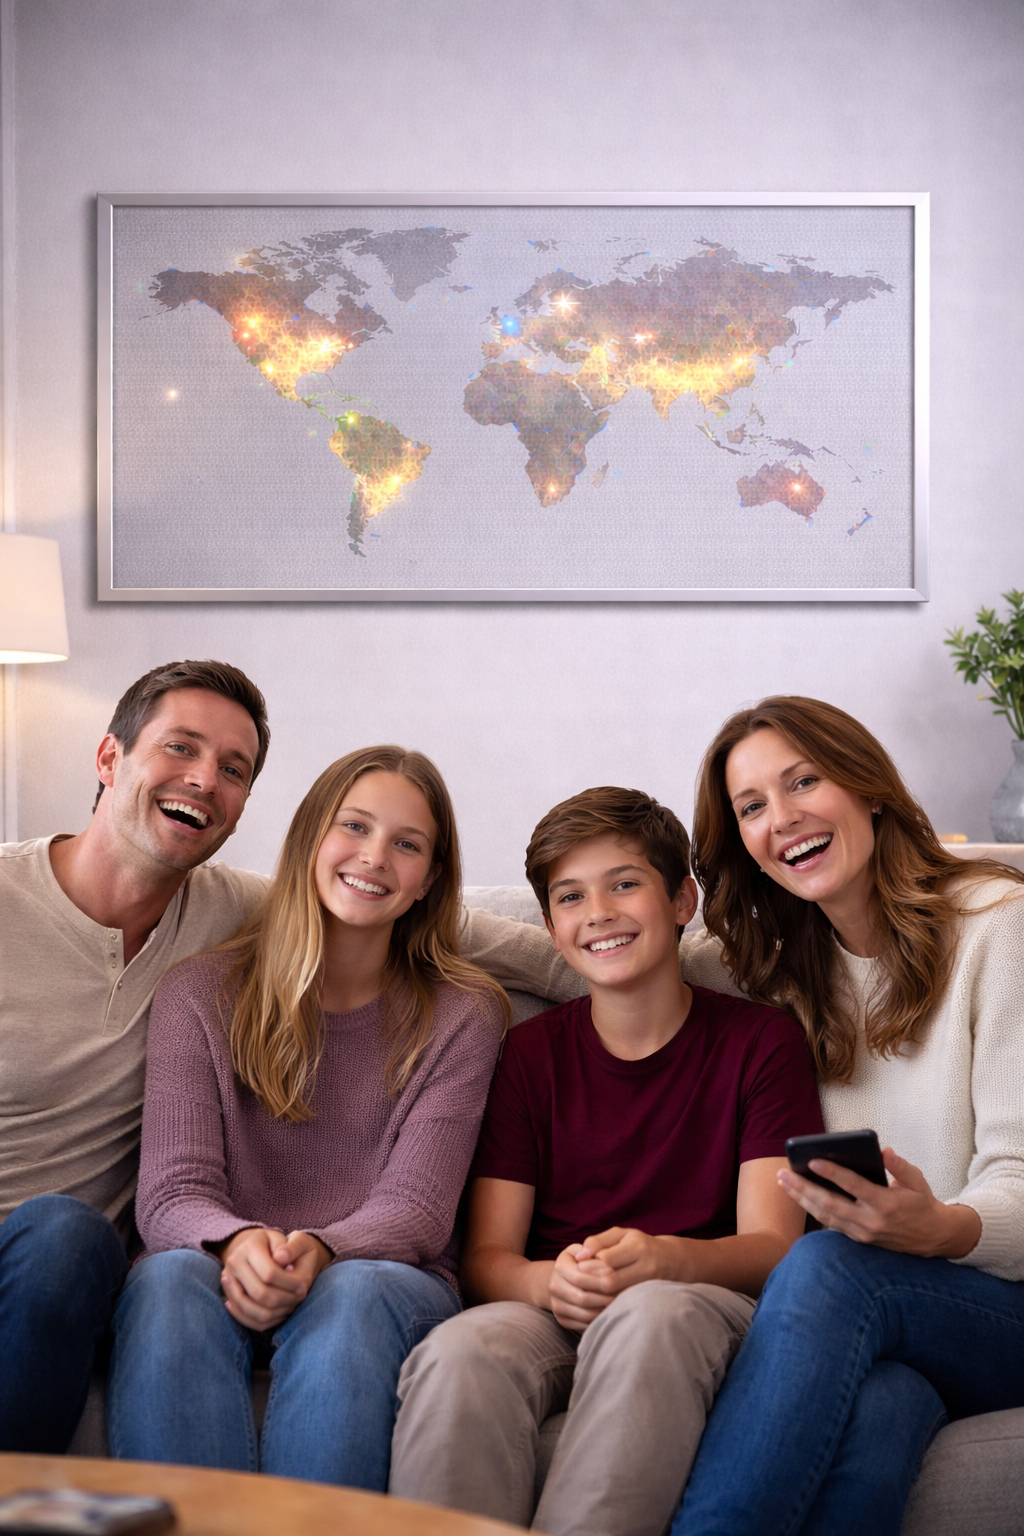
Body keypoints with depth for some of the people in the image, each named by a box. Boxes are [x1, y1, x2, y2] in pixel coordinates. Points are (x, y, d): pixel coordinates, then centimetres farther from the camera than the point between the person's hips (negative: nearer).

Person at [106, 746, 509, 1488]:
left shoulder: (464, 1015, 6)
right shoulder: (201, 995, 7)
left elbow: (416, 1209, -4)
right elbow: (172, 1192, -3)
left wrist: (318, 1252, -27)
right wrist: (239, 1242, -28)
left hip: (391, 1285, 0)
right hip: (227, 1281, 1)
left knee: (353, 1294, -36)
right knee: (170, 1279, -34)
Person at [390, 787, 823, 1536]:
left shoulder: (763, 1041, 6)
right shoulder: (531, 1052, 12)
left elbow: (772, 1247, -3)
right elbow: (486, 1257, 5)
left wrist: (662, 1259, -26)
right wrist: (548, 1281, -20)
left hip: (702, 1302, -1)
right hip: (551, 1311, 2)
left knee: (647, 1317, -38)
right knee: (457, 1354, -33)